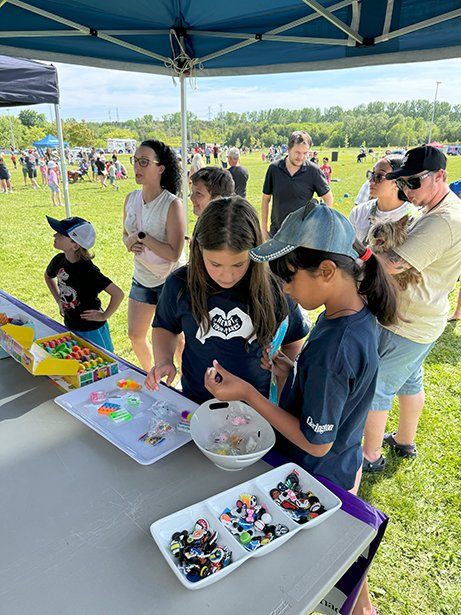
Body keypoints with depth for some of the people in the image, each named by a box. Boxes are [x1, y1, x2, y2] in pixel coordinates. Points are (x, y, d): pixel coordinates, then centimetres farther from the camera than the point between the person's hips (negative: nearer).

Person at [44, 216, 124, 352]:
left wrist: (104, 316, -20)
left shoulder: (87, 270, -27)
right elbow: (48, 276, 19)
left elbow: (118, 294, -31)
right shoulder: (59, 261, -7)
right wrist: (59, 301, 11)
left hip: (91, 330, -7)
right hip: (69, 327, 7)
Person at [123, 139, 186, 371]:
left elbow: (174, 254, -26)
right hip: (142, 277, 7)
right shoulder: (131, 198, -1)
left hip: (170, 280, -6)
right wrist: (130, 243, -9)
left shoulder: (172, 204, -21)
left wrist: (142, 236, -25)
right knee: (135, 335, 15)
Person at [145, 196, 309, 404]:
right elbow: (165, 327, 10)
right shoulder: (179, 285, -9)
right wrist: (164, 361, -6)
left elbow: (293, 342, 5)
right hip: (195, 402, 1)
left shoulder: (273, 289, -12)